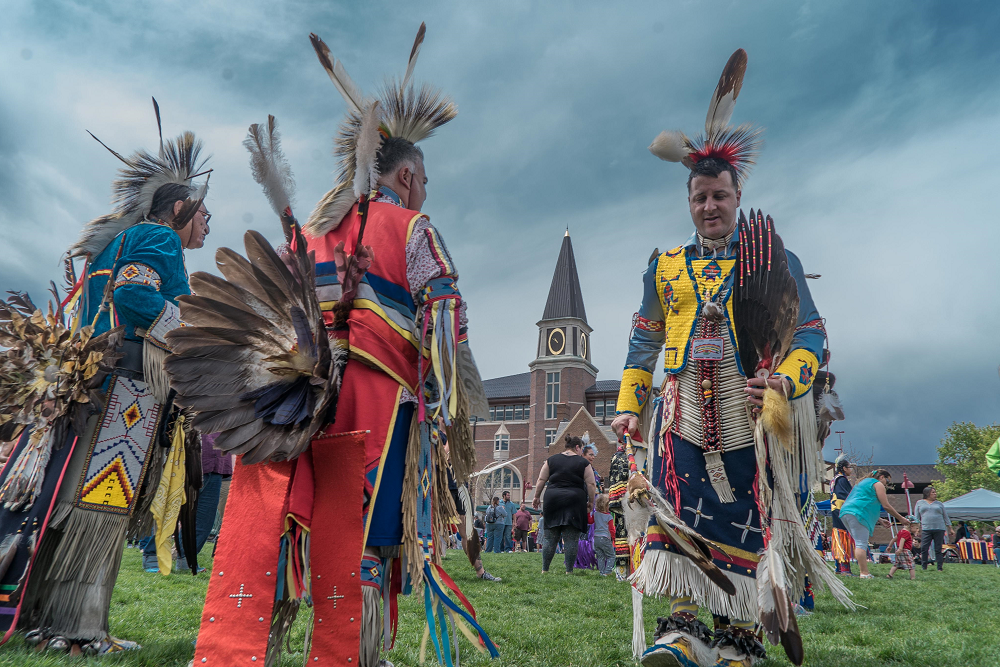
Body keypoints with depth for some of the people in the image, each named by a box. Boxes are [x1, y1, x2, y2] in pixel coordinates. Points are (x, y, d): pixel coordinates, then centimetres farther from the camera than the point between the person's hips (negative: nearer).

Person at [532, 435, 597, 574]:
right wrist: (591, 502, 10)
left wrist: (537, 497, 15)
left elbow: (541, 480, 9)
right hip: (575, 502, -2)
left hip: (552, 500, 3)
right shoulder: (583, 463, 4)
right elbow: (591, 485, 1)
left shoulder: (551, 460, 11)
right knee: (571, 538, 2)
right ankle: (569, 570, 2)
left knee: (550, 537, 7)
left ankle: (544, 570, 8)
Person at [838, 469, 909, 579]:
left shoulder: (864, 482, 33)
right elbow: (886, 506, 2)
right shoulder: (878, 484, 6)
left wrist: (879, 520, 33)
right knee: (861, 544, -12)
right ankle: (864, 573, -16)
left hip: (845, 512, 9)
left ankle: (863, 571, 7)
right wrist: (900, 518, 13)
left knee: (860, 544, 11)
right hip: (857, 514, -9)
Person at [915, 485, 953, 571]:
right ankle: (923, 567, 1)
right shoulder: (920, 503, 13)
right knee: (924, 549, -7)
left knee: (938, 549, 0)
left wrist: (949, 528, 13)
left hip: (939, 529, 1)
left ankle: (940, 568, 8)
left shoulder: (939, 504, 16)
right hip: (926, 529, -1)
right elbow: (916, 516, 11)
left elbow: (945, 517, 19)